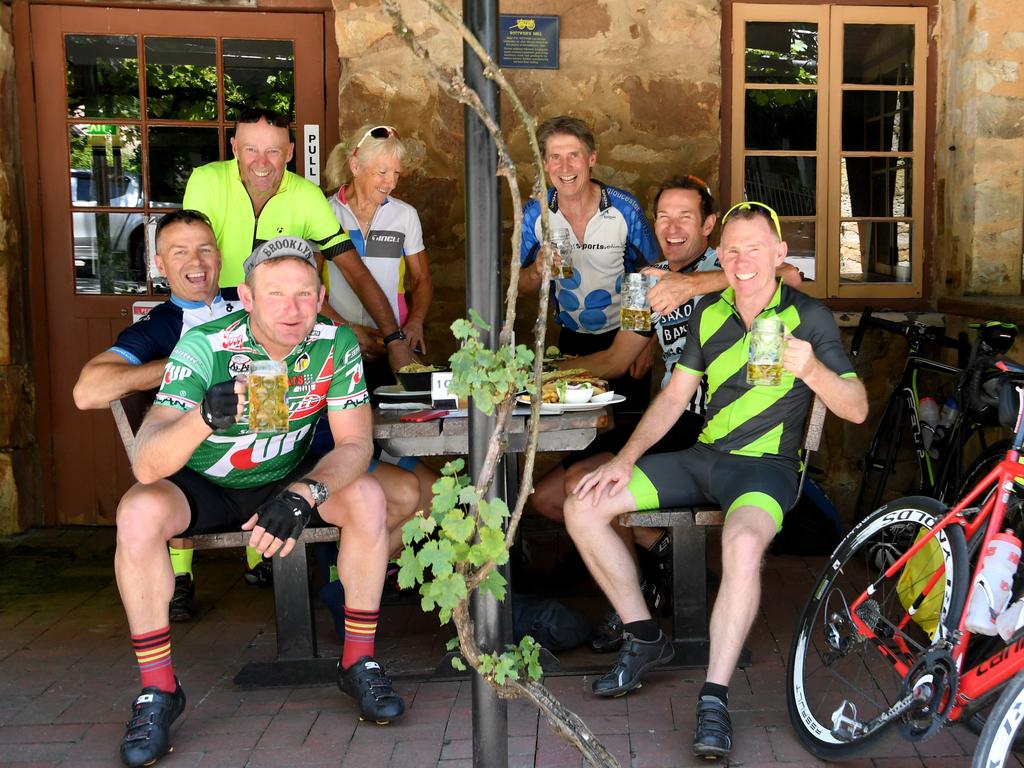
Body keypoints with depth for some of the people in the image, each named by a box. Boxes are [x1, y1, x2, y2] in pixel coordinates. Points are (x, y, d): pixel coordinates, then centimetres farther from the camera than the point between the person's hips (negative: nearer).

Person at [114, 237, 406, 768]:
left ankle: (359, 663, -9)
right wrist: (204, 418, -57)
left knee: (367, 497, -23)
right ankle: (158, 689, -15)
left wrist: (301, 496, -38)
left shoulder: (336, 346, -18)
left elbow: (355, 444, -19)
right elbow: (145, 467, -35)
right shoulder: (204, 347, -27)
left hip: (285, 481, 2)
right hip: (200, 486, -2)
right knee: (138, 512, -31)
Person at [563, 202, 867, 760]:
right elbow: (675, 396, 12)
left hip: (765, 466, -5)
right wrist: (624, 460, 0)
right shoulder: (710, 311, 9)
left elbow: (856, 409, -10)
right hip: (703, 458, 6)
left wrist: (812, 369, -30)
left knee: (743, 545, -40)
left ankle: (714, 699, -27)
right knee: (582, 508, -7)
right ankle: (643, 638, 8)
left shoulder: (808, 317, -5)